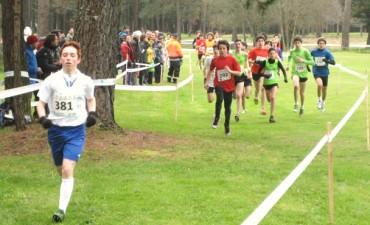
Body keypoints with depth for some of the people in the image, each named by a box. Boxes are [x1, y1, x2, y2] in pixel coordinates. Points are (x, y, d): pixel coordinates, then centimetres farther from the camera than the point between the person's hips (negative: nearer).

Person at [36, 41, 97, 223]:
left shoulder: (85, 81, -2)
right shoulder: (52, 80, -4)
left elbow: (91, 99, 18)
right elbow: (41, 102, 1)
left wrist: (92, 113, 0)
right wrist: (42, 118, -18)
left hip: (76, 130, -2)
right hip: (56, 129, 2)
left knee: (68, 169, -17)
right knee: (61, 170, 14)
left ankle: (62, 209, -12)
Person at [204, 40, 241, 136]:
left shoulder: (232, 59, -6)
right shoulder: (215, 60, 0)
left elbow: (239, 73, -7)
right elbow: (210, 70, 17)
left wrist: (230, 71, -23)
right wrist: (207, 82, 12)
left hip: (229, 86, 0)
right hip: (219, 84, 0)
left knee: (227, 106, 8)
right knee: (219, 99, -29)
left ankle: (227, 125, 26)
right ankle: (217, 117, -8)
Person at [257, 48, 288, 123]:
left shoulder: (277, 62, -6)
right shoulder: (265, 62, -8)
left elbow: (283, 70, 8)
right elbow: (259, 72, -4)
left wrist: (285, 77, -7)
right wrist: (265, 75, -22)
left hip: (274, 83, -2)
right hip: (266, 82, 2)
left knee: (273, 98, -20)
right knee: (269, 99, 15)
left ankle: (272, 116, -20)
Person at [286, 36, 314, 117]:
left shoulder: (305, 51, -9)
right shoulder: (292, 51, -1)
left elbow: (312, 62, -10)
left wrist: (303, 60, -22)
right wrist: (288, 64, 11)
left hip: (303, 74, 0)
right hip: (295, 73, 0)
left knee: (302, 92, 11)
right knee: (296, 86, -31)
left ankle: (302, 107, 36)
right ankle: (296, 104, -15)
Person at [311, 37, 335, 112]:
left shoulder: (327, 52, -8)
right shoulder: (313, 52, -5)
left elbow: (333, 62, -14)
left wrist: (327, 61, -33)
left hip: (325, 73, 1)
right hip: (316, 72, -1)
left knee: (324, 88, 11)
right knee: (320, 84, -28)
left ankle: (323, 103, 37)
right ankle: (319, 100, -5)